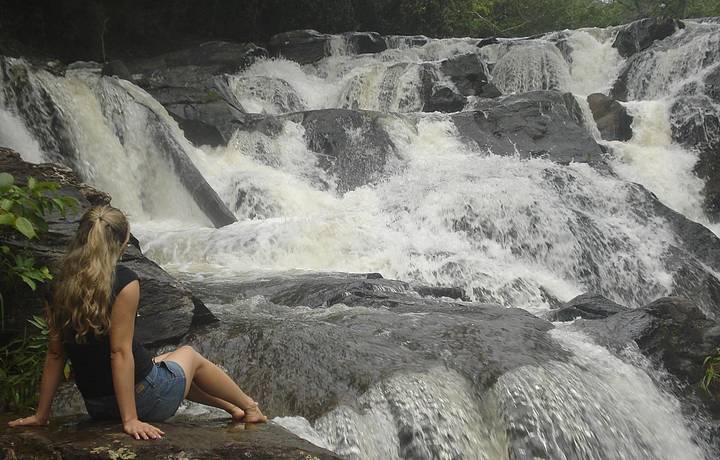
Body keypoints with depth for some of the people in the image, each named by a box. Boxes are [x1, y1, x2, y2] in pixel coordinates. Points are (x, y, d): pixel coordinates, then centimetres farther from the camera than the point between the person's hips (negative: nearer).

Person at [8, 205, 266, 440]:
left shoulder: (63, 284, -2)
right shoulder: (123, 282, -20)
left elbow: (55, 353, 1)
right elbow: (120, 351, -23)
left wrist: (41, 414, 8)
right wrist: (130, 419, -21)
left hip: (96, 407, 6)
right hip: (143, 399, -6)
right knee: (189, 355, 25)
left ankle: (232, 408, 50)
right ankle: (249, 407, 44)